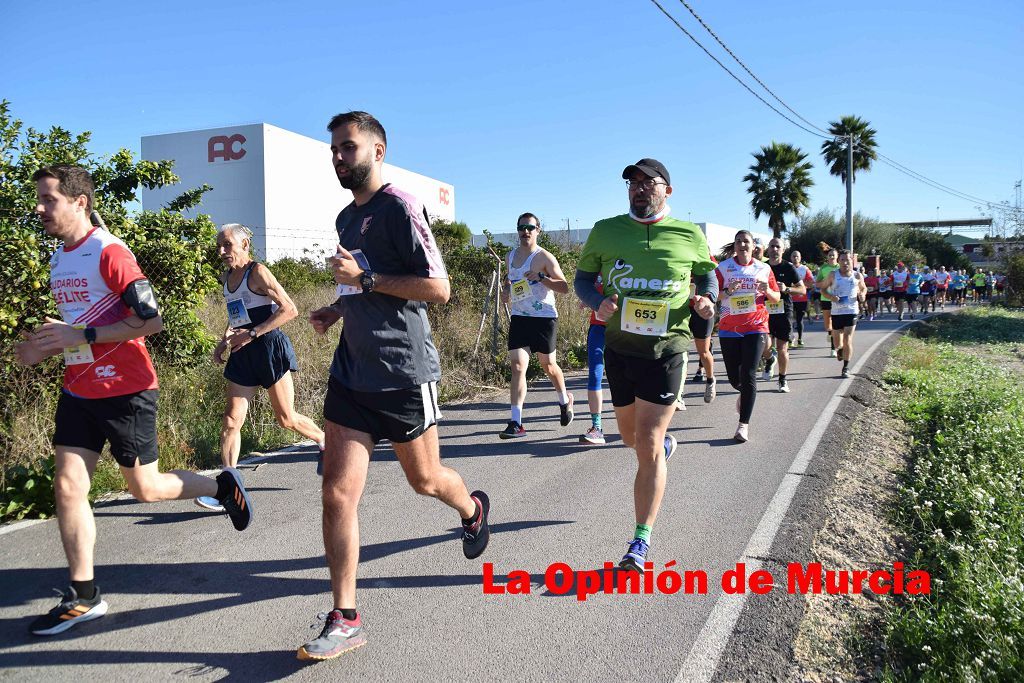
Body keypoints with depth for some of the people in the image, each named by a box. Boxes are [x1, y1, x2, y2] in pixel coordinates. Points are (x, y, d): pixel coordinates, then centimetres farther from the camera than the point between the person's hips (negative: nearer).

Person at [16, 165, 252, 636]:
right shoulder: (58, 259, 12)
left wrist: (83, 336, -23)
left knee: (145, 488, 3)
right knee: (67, 487, 2)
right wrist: (46, 348, 5)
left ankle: (223, 486, 29)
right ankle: (83, 597, 13)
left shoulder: (109, 253, -15)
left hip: (125, 391, -7)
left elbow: (152, 320, -21)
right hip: (78, 391, 8)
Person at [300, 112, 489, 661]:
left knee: (424, 479, 13)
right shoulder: (346, 217, 15)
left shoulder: (400, 207, -10)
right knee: (337, 493, -2)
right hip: (351, 371, 7)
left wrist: (365, 278, -19)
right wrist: (337, 309, 10)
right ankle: (344, 621, 8)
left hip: (403, 373, -6)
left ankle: (472, 508, 49)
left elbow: (438, 289, -16)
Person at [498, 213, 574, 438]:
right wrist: (506, 290, 7)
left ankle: (565, 400, 42)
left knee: (548, 364, 11)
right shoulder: (511, 256, 11)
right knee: (517, 366, -8)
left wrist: (540, 278, -25)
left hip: (544, 317, -4)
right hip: (519, 317, 4)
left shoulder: (545, 257, -8)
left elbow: (564, 287, -12)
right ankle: (516, 423, -10)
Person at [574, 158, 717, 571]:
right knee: (630, 436, 20)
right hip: (618, 348, 3)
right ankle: (664, 442, 58)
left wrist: (706, 298, -7)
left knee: (647, 448, -7)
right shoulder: (605, 231, 1)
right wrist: (597, 302, -13)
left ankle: (641, 542, 4)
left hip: (666, 351, -3)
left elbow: (706, 273, 15)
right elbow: (582, 277, 8)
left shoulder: (689, 235, -1)